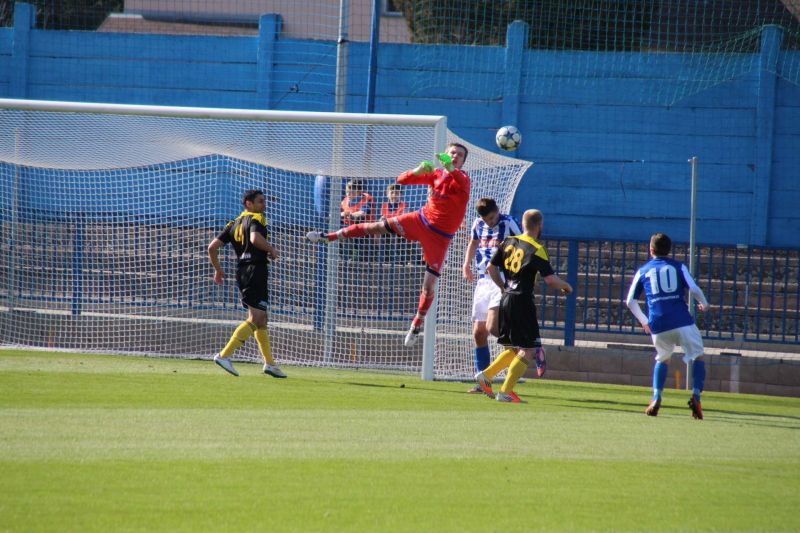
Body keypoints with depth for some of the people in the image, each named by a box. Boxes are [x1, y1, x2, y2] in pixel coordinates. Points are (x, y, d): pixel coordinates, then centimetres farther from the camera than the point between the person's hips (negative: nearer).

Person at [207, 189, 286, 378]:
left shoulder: (235, 223, 18)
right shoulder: (256, 219, -5)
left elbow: (212, 247, 15)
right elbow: (255, 238, -28)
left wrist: (218, 269, 24)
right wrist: (271, 250, -12)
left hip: (242, 272, 9)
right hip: (256, 270, -9)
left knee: (260, 319, 14)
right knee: (256, 318, -12)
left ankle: (269, 363, 16)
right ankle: (224, 355, -19)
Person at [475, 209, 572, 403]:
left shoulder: (509, 242, 8)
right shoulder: (536, 249, -12)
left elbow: (491, 268, 13)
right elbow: (550, 279, -16)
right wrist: (566, 286, 3)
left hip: (506, 299, 8)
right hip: (522, 302, -8)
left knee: (515, 348, 19)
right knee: (529, 350, -3)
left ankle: (486, 375, 11)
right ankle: (505, 392, -8)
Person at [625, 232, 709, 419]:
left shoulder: (643, 271, 15)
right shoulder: (678, 266, 9)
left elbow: (630, 301, 16)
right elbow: (694, 288, -4)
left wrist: (643, 320, 29)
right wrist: (704, 304, 16)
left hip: (657, 325, 2)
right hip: (682, 322, -2)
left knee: (663, 359, 24)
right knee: (697, 356, 10)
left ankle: (656, 398, 8)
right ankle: (696, 395, -10)